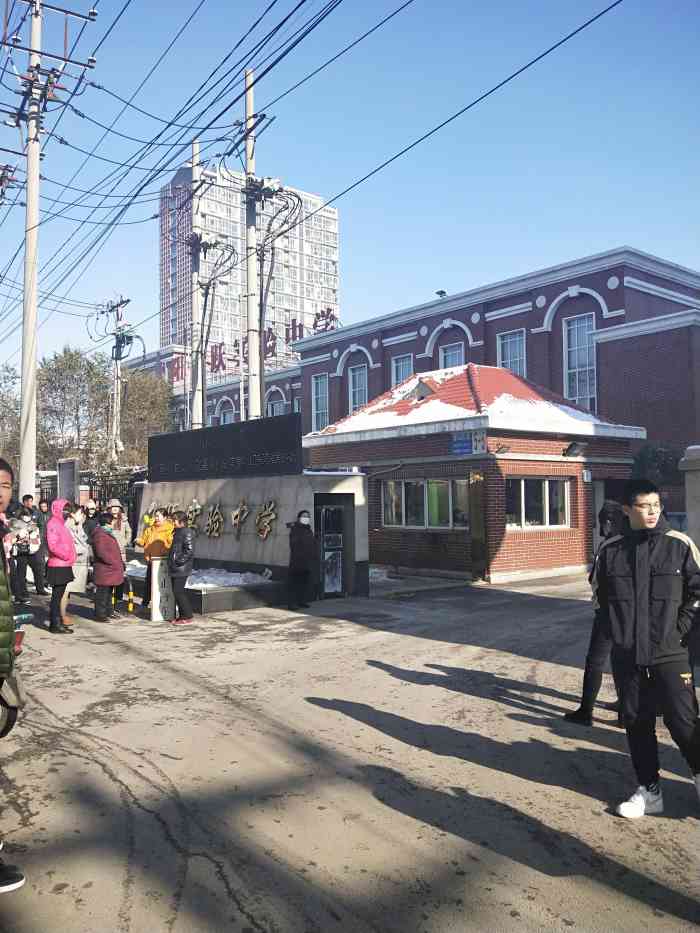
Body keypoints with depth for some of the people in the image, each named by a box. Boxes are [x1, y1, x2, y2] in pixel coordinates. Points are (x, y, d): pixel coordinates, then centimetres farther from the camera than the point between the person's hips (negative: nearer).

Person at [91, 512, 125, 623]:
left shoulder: (108, 533, 18)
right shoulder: (100, 534, -16)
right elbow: (101, 552, -25)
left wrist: (119, 562, 18)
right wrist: (114, 562, -21)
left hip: (110, 569, 11)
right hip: (104, 569, -11)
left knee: (109, 592, 18)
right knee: (102, 592, -5)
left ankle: (108, 612, 28)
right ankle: (100, 615, 1)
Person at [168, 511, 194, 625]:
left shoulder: (187, 533, -14)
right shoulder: (177, 532, 16)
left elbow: (189, 551, -21)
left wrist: (179, 561, -19)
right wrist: (171, 561, 17)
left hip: (181, 569, -10)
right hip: (175, 569, 10)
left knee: (178, 592, -9)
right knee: (176, 592, 12)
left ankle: (188, 617, -1)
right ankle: (181, 615, 21)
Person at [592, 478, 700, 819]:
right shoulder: (610, 550, 2)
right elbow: (599, 595, 14)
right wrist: (613, 631, 5)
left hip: (670, 653, -3)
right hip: (626, 656, 3)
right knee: (637, 723, 11)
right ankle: (649, 791, 26)